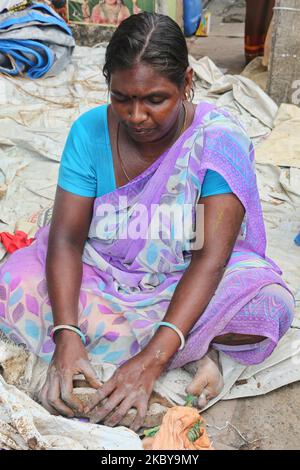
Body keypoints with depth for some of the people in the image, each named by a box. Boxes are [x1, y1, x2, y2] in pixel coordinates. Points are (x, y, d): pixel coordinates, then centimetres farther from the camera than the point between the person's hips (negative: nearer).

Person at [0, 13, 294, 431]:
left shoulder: (220, 140, -21)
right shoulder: (91, 130, -12)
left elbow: (211, 257, -28)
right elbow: (67, 236, -16)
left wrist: (152, 359, -39)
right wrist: (66, 334, -33)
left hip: (187, 284, -2)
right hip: (101, 275, 3)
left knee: (270, 301, -31)